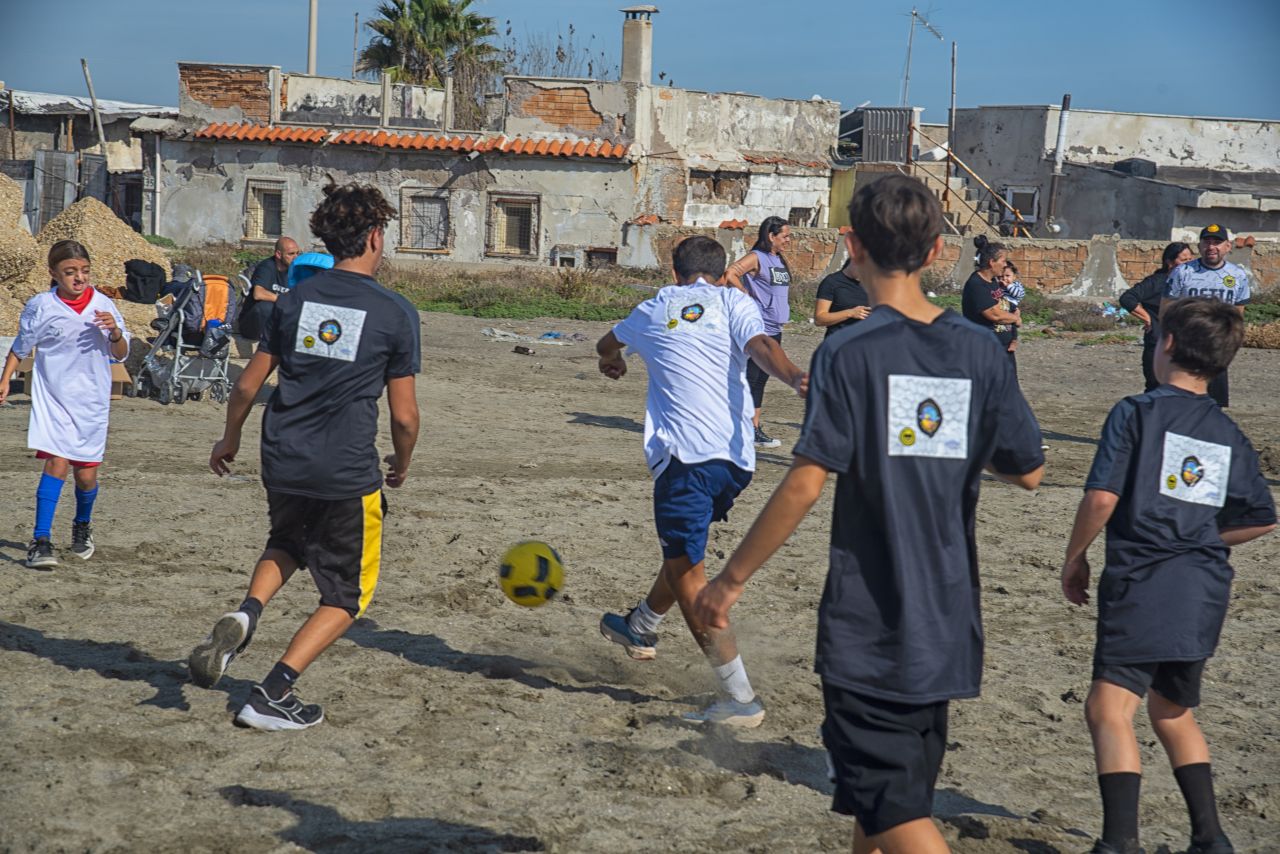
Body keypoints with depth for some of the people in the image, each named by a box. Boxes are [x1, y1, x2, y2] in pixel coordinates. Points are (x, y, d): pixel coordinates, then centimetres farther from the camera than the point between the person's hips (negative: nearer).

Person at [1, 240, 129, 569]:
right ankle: (41, 540, -15)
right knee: (57, 463, -18)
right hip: (52, 397, -2)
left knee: (87, 474, 6)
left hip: (91, 401, 2)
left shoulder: (103, 305, 0)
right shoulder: (40, 307, -5)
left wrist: (115, 332, -14)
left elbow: (120, 354, 5)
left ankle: (82, 525, 36)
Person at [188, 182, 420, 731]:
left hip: (283, 463, 4)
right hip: (348, 474, -4)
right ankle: (273, 695, 0)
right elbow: (404, 416, -3)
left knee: (288, 543, 33)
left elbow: (248, 385, 9)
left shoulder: (294, 299, 5)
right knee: (347, 593, 12)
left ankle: (246, 613, 4)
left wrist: (229, 440, 26)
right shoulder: (395, 313, -5)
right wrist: (402, 465, 16)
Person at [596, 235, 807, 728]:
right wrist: (796, 378, -28)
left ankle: (740, 699, -10)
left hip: (686, 457, -4)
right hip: (738, 457, 4)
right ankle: (641, 628, 50)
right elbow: (760, 345, -10)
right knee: (684, 550, 26)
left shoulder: (655, 309, 18)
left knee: (688, 575, -2)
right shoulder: (733, 303, 14)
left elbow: (607, 344, 40)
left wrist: (610, 361, 64)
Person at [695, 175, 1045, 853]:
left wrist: (731, 579, -9)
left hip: (868, 626, -6)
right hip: (946, 627, 6)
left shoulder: (850, 352, -13)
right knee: (893, 794, 20)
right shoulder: (981, 351, 2)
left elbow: (806, 483, -18)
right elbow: (1029, 471, 7)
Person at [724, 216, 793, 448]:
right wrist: (747, 295, -16)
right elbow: (730, 275, -24)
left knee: (761, 379, 12)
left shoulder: (780, 260, 15)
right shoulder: (756, 257, -11)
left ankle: (755, 428, 17)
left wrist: (782, 317, 13)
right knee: (749, 379, -5)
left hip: (774, 329, 9)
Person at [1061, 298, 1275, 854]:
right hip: (1205, 591, 7)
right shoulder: (1228, 434, 12)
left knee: (1109, 708, -10)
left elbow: (1102, 497, -13)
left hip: (1143, 583, -7)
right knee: (1173, 713, 22)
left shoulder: (1137, 412, -5)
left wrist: (1074, 558, 1)